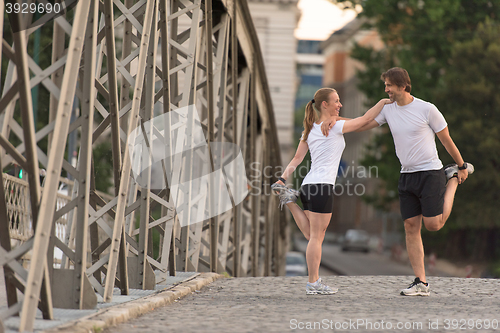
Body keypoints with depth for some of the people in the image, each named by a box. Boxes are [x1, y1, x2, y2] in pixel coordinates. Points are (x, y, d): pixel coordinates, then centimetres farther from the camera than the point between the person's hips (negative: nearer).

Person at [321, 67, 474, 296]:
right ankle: (421, 283, 0)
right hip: (407, 175, 5)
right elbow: (361, 125, 12)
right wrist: (335, 119, -4)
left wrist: (461, 167, 7)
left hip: (430, 172, -5)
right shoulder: (388, 109, 6)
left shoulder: (427, 109, -10)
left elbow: (446, 140, -1)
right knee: (411, 227, -2)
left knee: (433, 225, -8)